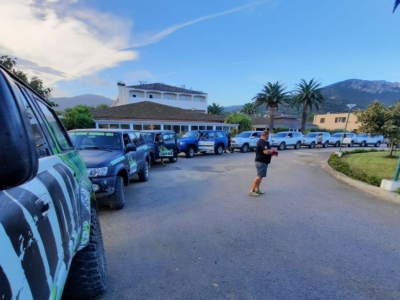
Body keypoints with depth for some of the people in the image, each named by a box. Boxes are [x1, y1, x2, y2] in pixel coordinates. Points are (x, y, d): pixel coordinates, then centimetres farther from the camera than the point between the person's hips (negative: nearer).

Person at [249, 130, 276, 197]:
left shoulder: (261, 141, 15)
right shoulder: (263, 142, -18)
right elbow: (266, 152, -29)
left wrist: (271, 152, 13)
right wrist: (272, 150, -11)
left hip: (261, 161, 11)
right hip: (261, 162, -11)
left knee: (260, 176, 15)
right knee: (259, 176, -9)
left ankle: (257, 189, 22)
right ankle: (252, 190, -6)